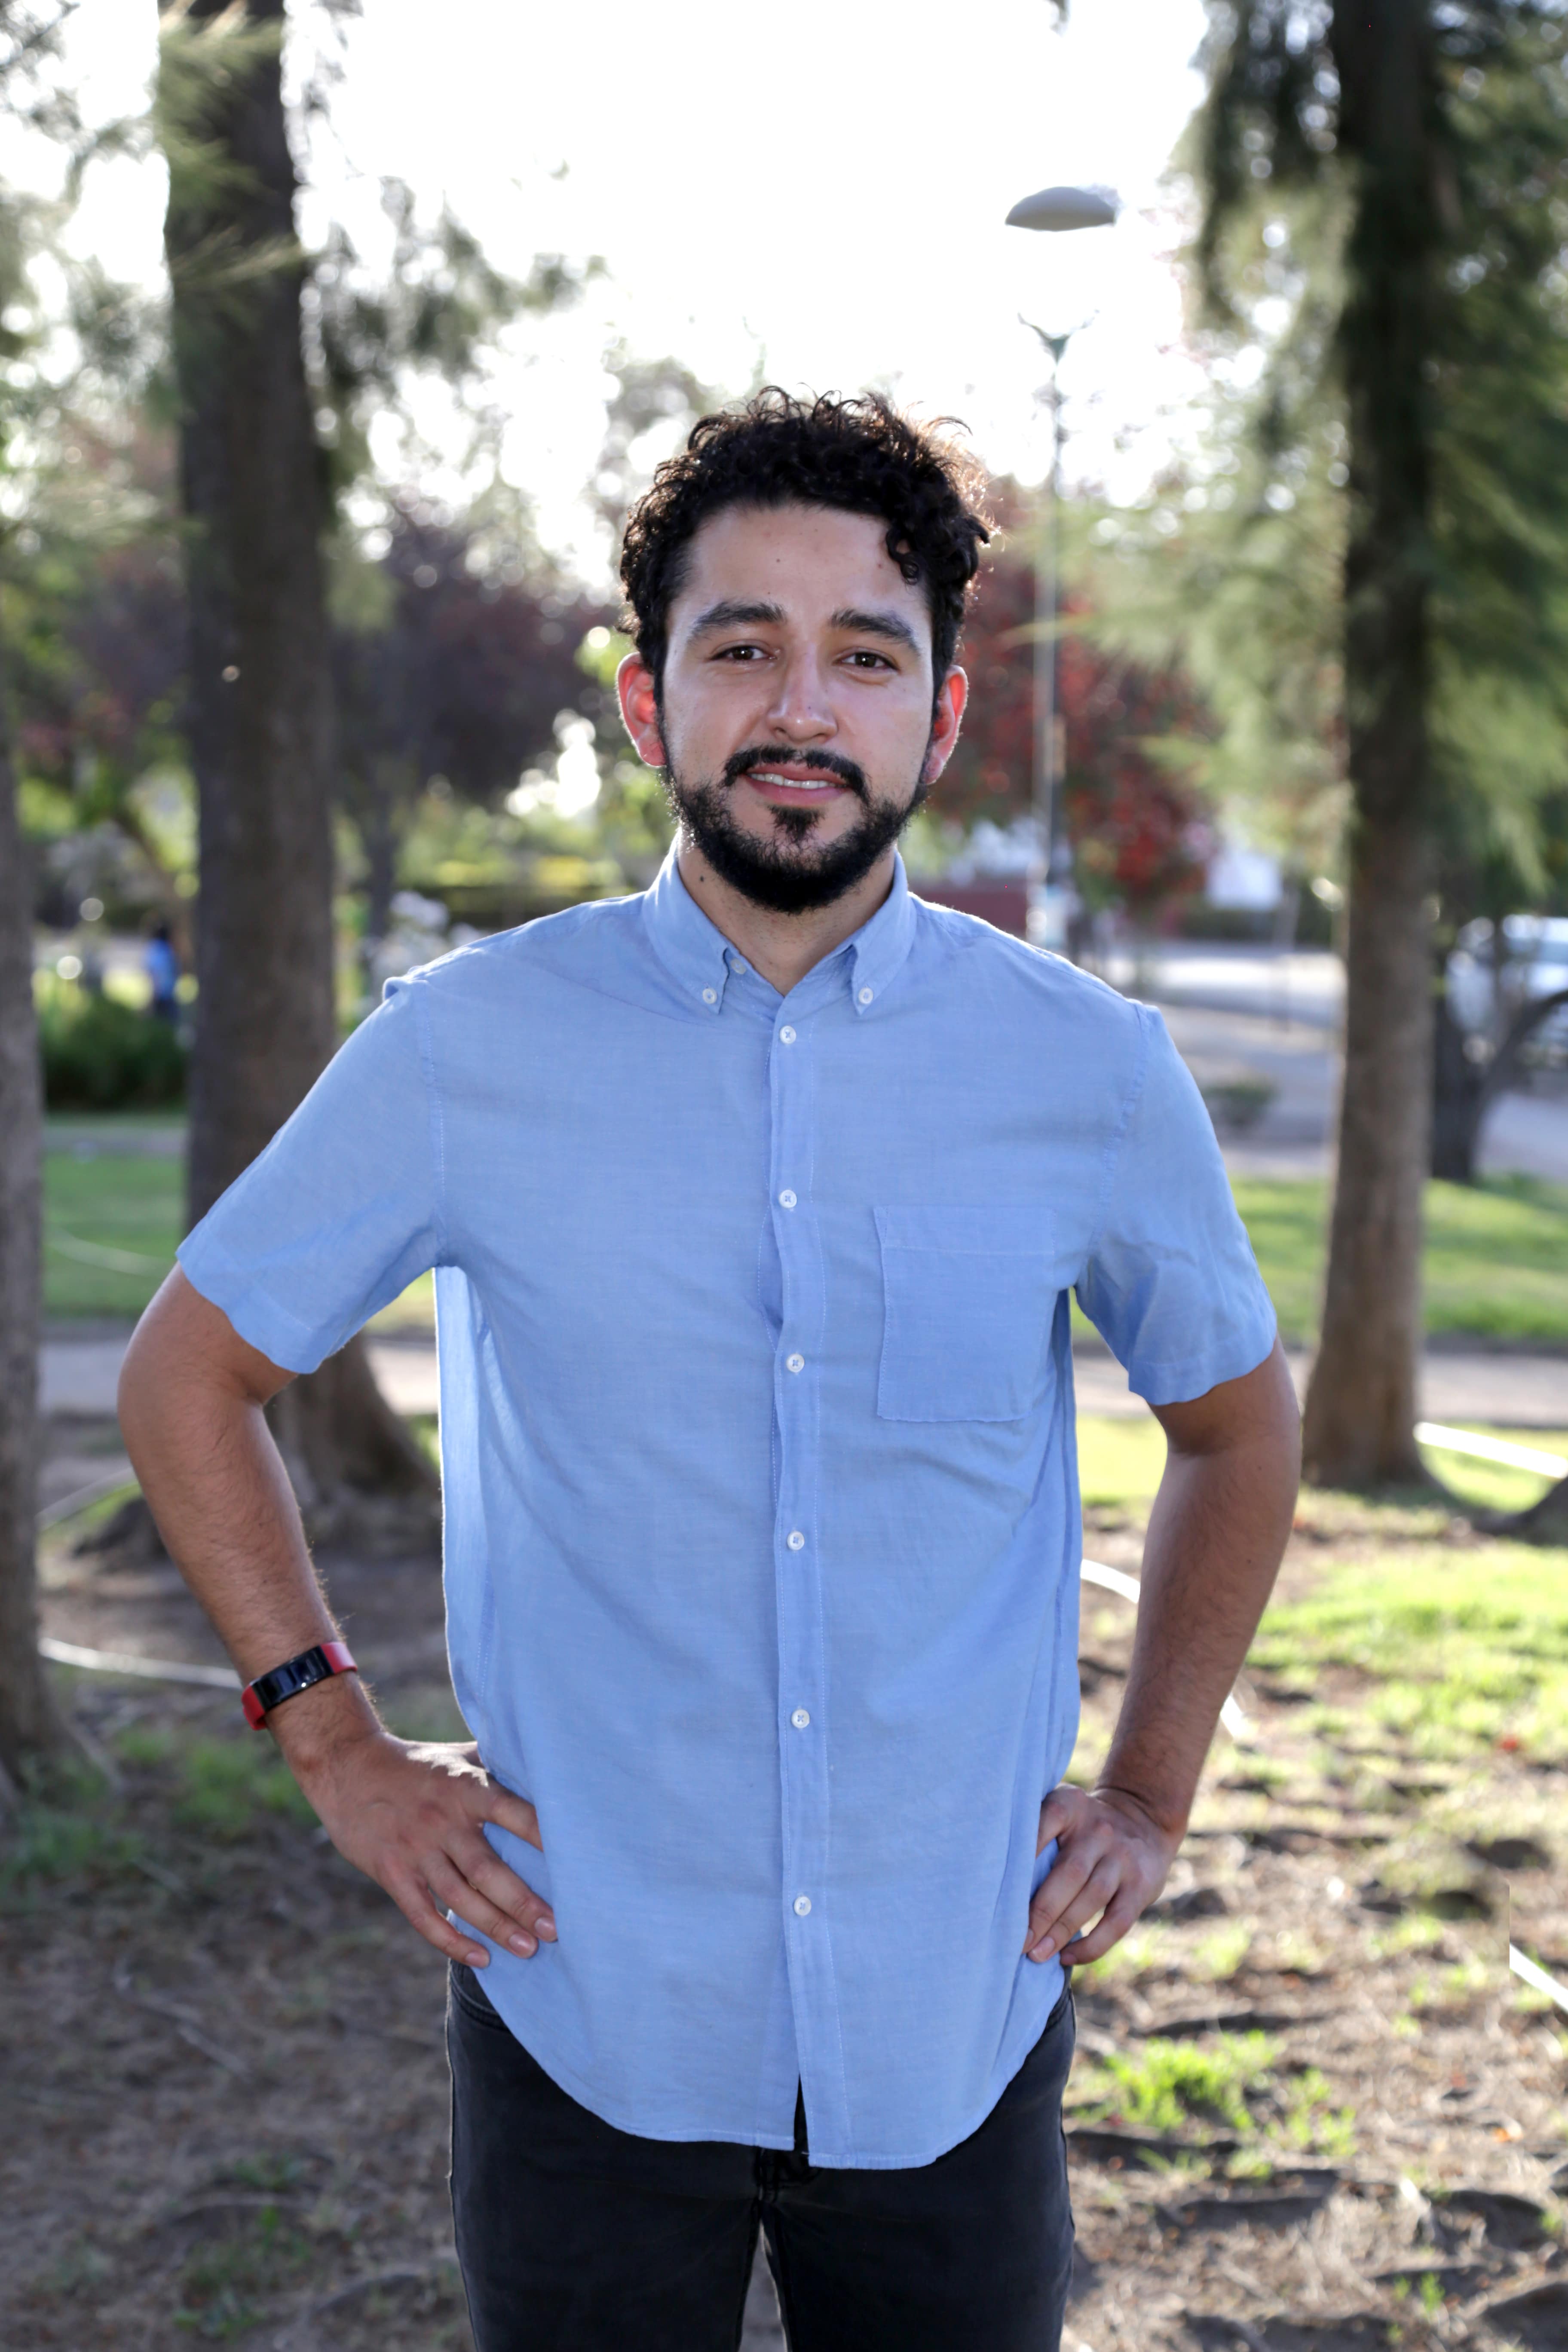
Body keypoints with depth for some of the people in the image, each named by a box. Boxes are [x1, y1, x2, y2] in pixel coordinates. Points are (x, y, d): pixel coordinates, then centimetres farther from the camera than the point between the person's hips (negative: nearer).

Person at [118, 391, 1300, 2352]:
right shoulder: (467, 1051, -7)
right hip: (587, 2020, -1)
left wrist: (1154, 1792, 7)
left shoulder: (1091, 1070, -4)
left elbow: (1236, 1421, 13)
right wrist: (335, 1747, 1)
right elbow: (185, 1376, 6)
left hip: (955, 2026, 1)